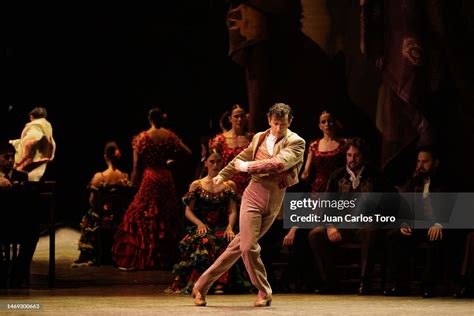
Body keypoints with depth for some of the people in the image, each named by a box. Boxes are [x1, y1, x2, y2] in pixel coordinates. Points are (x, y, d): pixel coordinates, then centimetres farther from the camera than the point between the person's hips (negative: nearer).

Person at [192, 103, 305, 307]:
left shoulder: (296, 143, -5)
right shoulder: (259, 138, 7)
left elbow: (278, 163, -20)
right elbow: (241, 159, 23)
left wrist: (246, 167, -14)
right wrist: (222, 175, 29)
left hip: (274, 200, -1)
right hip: (255, 193, 1)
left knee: (240, 245, 4)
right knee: (248, 246, -12)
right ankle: (264, 292, 6)